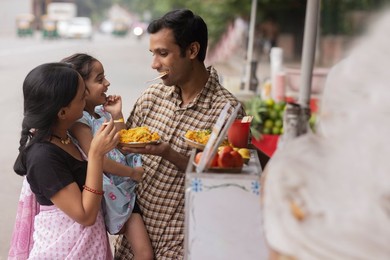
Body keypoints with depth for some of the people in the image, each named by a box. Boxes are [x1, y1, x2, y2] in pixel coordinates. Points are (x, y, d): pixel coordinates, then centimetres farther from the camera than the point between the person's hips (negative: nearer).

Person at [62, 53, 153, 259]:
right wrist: (133, 173, -12)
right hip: (105, 194, -7)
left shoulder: (102, 112, 7)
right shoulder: (78, 121, -17)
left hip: (123, 190, 7)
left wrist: (117, 115, 2)